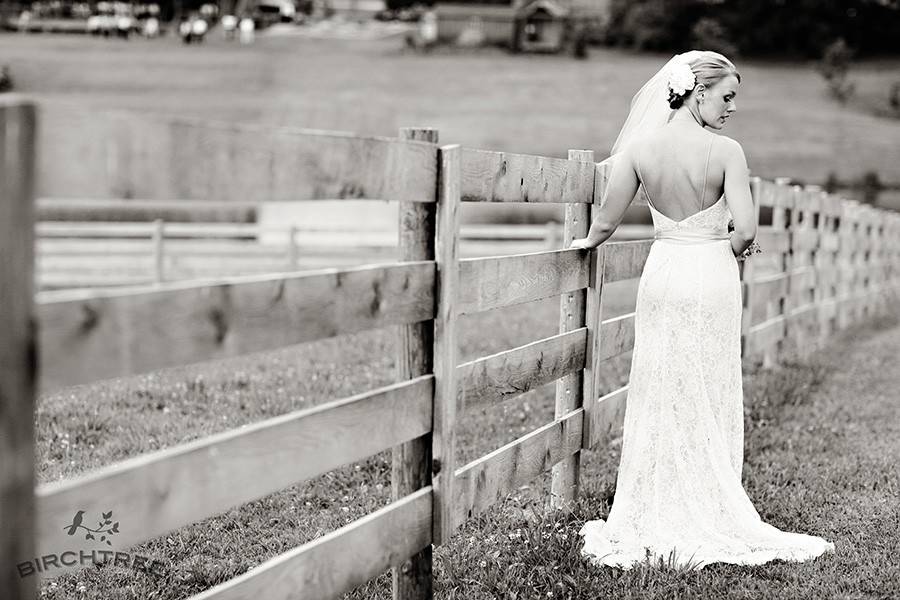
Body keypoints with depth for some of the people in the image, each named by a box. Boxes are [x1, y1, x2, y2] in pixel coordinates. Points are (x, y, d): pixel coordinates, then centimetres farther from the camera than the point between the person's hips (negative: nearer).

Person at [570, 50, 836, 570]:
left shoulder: (641, 147, -4)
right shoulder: (726, 151, -14)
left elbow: (607, 220, -2)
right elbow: (747, 229, -20)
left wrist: (588, 242, 19)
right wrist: (732, 247, 3)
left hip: (662, 274, 3)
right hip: (711, 279, -3)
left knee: (659, 399, 12)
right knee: (709, 402, 8)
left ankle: (651, 520, 18)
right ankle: (707, 517, 15)